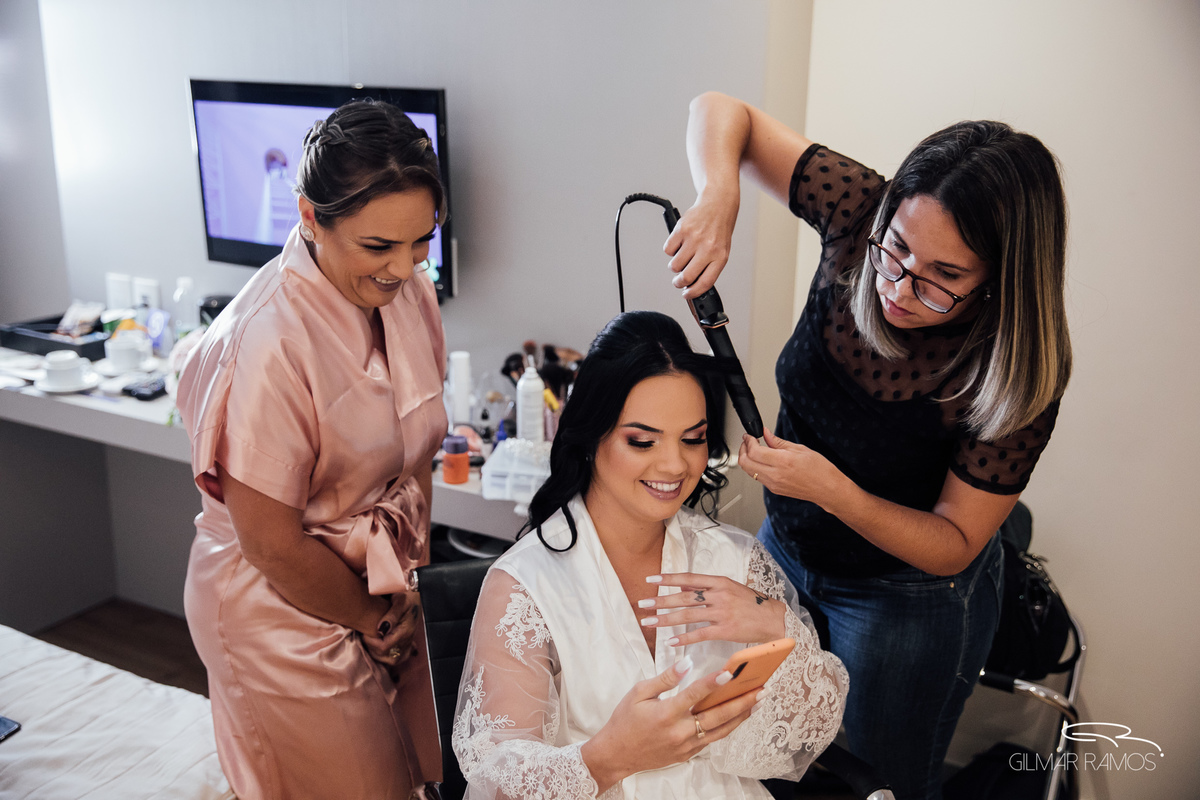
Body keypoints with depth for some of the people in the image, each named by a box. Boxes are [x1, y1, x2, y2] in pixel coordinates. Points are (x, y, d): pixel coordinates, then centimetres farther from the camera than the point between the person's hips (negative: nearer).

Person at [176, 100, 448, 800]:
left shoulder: (408, 290, -5)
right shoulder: (270, 342, -29)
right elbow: (272, 544, -23)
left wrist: (412, 577, 0)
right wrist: (375, 618, -8)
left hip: (382, 591, 7)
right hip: (288, 610, -7)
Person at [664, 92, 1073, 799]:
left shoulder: (1017, 375, -29)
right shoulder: (860, 213, -22)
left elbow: (953, 548, -19)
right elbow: (722, 112, -15)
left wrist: (834, 491, -35)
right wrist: (718, 198, -37)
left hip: (911, 598, -4)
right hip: (786, 549, 4)